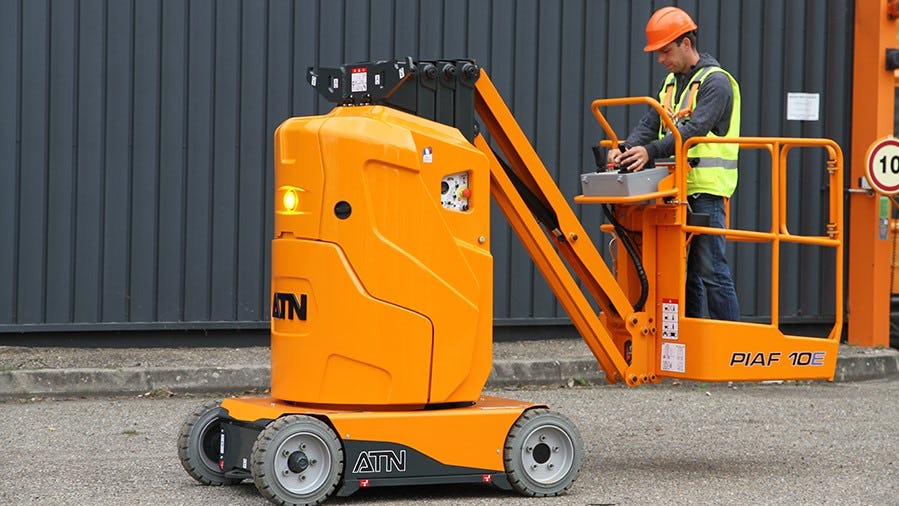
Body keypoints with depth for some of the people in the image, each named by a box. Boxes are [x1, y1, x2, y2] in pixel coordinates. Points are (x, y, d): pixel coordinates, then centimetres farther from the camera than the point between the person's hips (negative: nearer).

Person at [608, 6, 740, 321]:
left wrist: (650, 151, -34)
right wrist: (627, 148, -12)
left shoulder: (715, 82, -9)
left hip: (706, 189, -9)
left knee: (711, 270, -10)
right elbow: (651, 123, 9)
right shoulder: (672, 82, 18)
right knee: (682, 269, 12)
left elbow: (694, 129, -22)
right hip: (676, 188, 9)